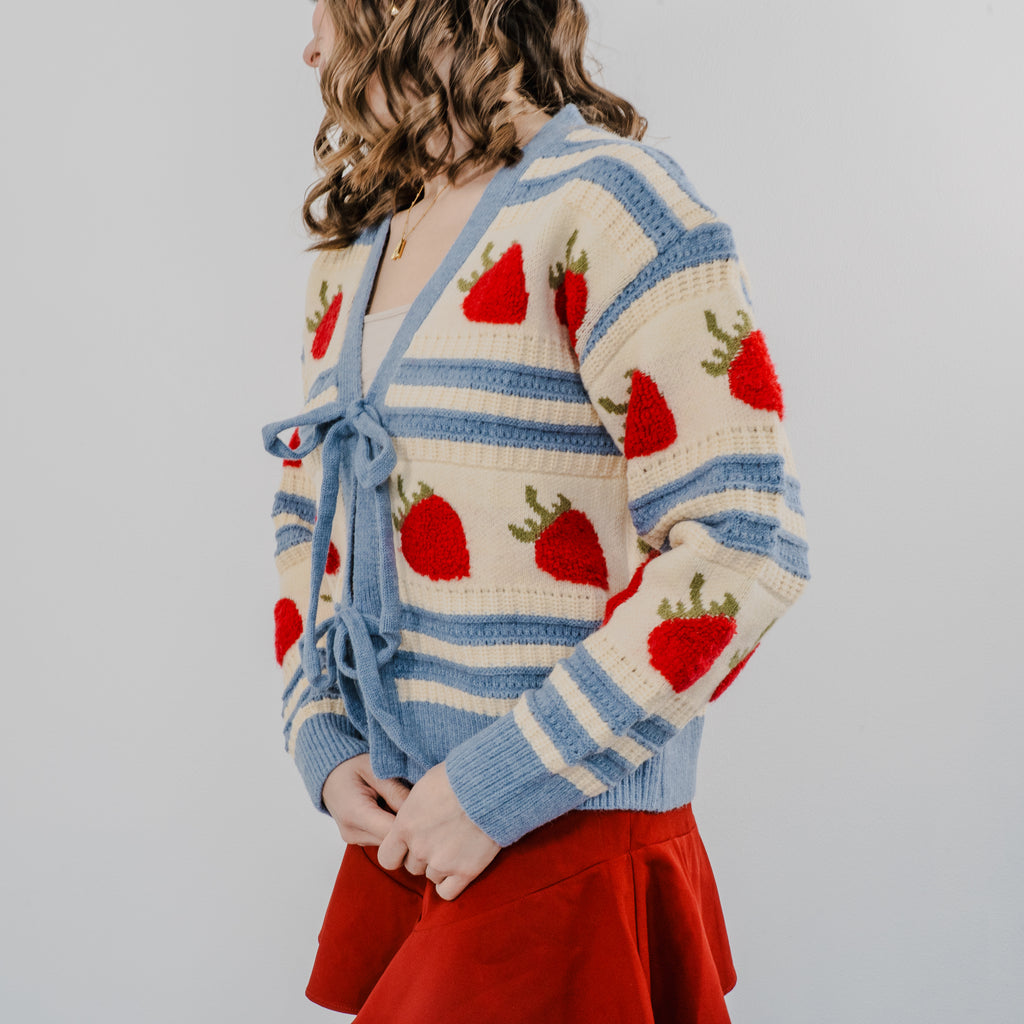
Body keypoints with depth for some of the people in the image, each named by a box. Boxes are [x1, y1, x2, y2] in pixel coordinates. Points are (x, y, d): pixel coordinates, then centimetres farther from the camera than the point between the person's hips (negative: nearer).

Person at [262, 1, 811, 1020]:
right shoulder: (352, 257, 10)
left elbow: (742, 544, -20)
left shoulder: (599, 198, -13)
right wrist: (321, 741, 2)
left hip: (567, 841, -6)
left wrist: (506, 782, -19)